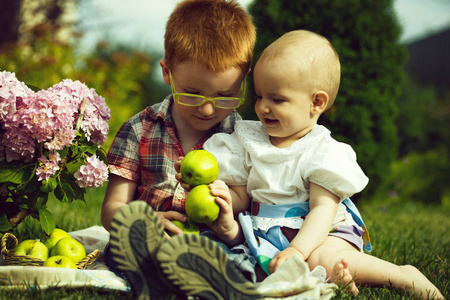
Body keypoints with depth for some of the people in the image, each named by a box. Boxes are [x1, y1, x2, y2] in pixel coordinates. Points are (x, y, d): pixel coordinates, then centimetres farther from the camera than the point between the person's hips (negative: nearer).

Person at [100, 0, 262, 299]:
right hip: (149, 241, 2)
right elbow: (112, 208, 6)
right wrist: (146, 223, -19)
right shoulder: (140, 131, 9)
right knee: (124, 230, -34)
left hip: (215, 244, -1)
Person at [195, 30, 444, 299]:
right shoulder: (250, 141, 7)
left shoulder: (323, 152, -10)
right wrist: (225, 199, -19)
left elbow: (323, 209, -18)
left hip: (320, 233, -7)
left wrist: (297, 250, -33)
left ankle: (403, 276, -13)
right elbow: (241, 194, 7)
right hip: (266, 233, 7)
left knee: (321, 259, -35)